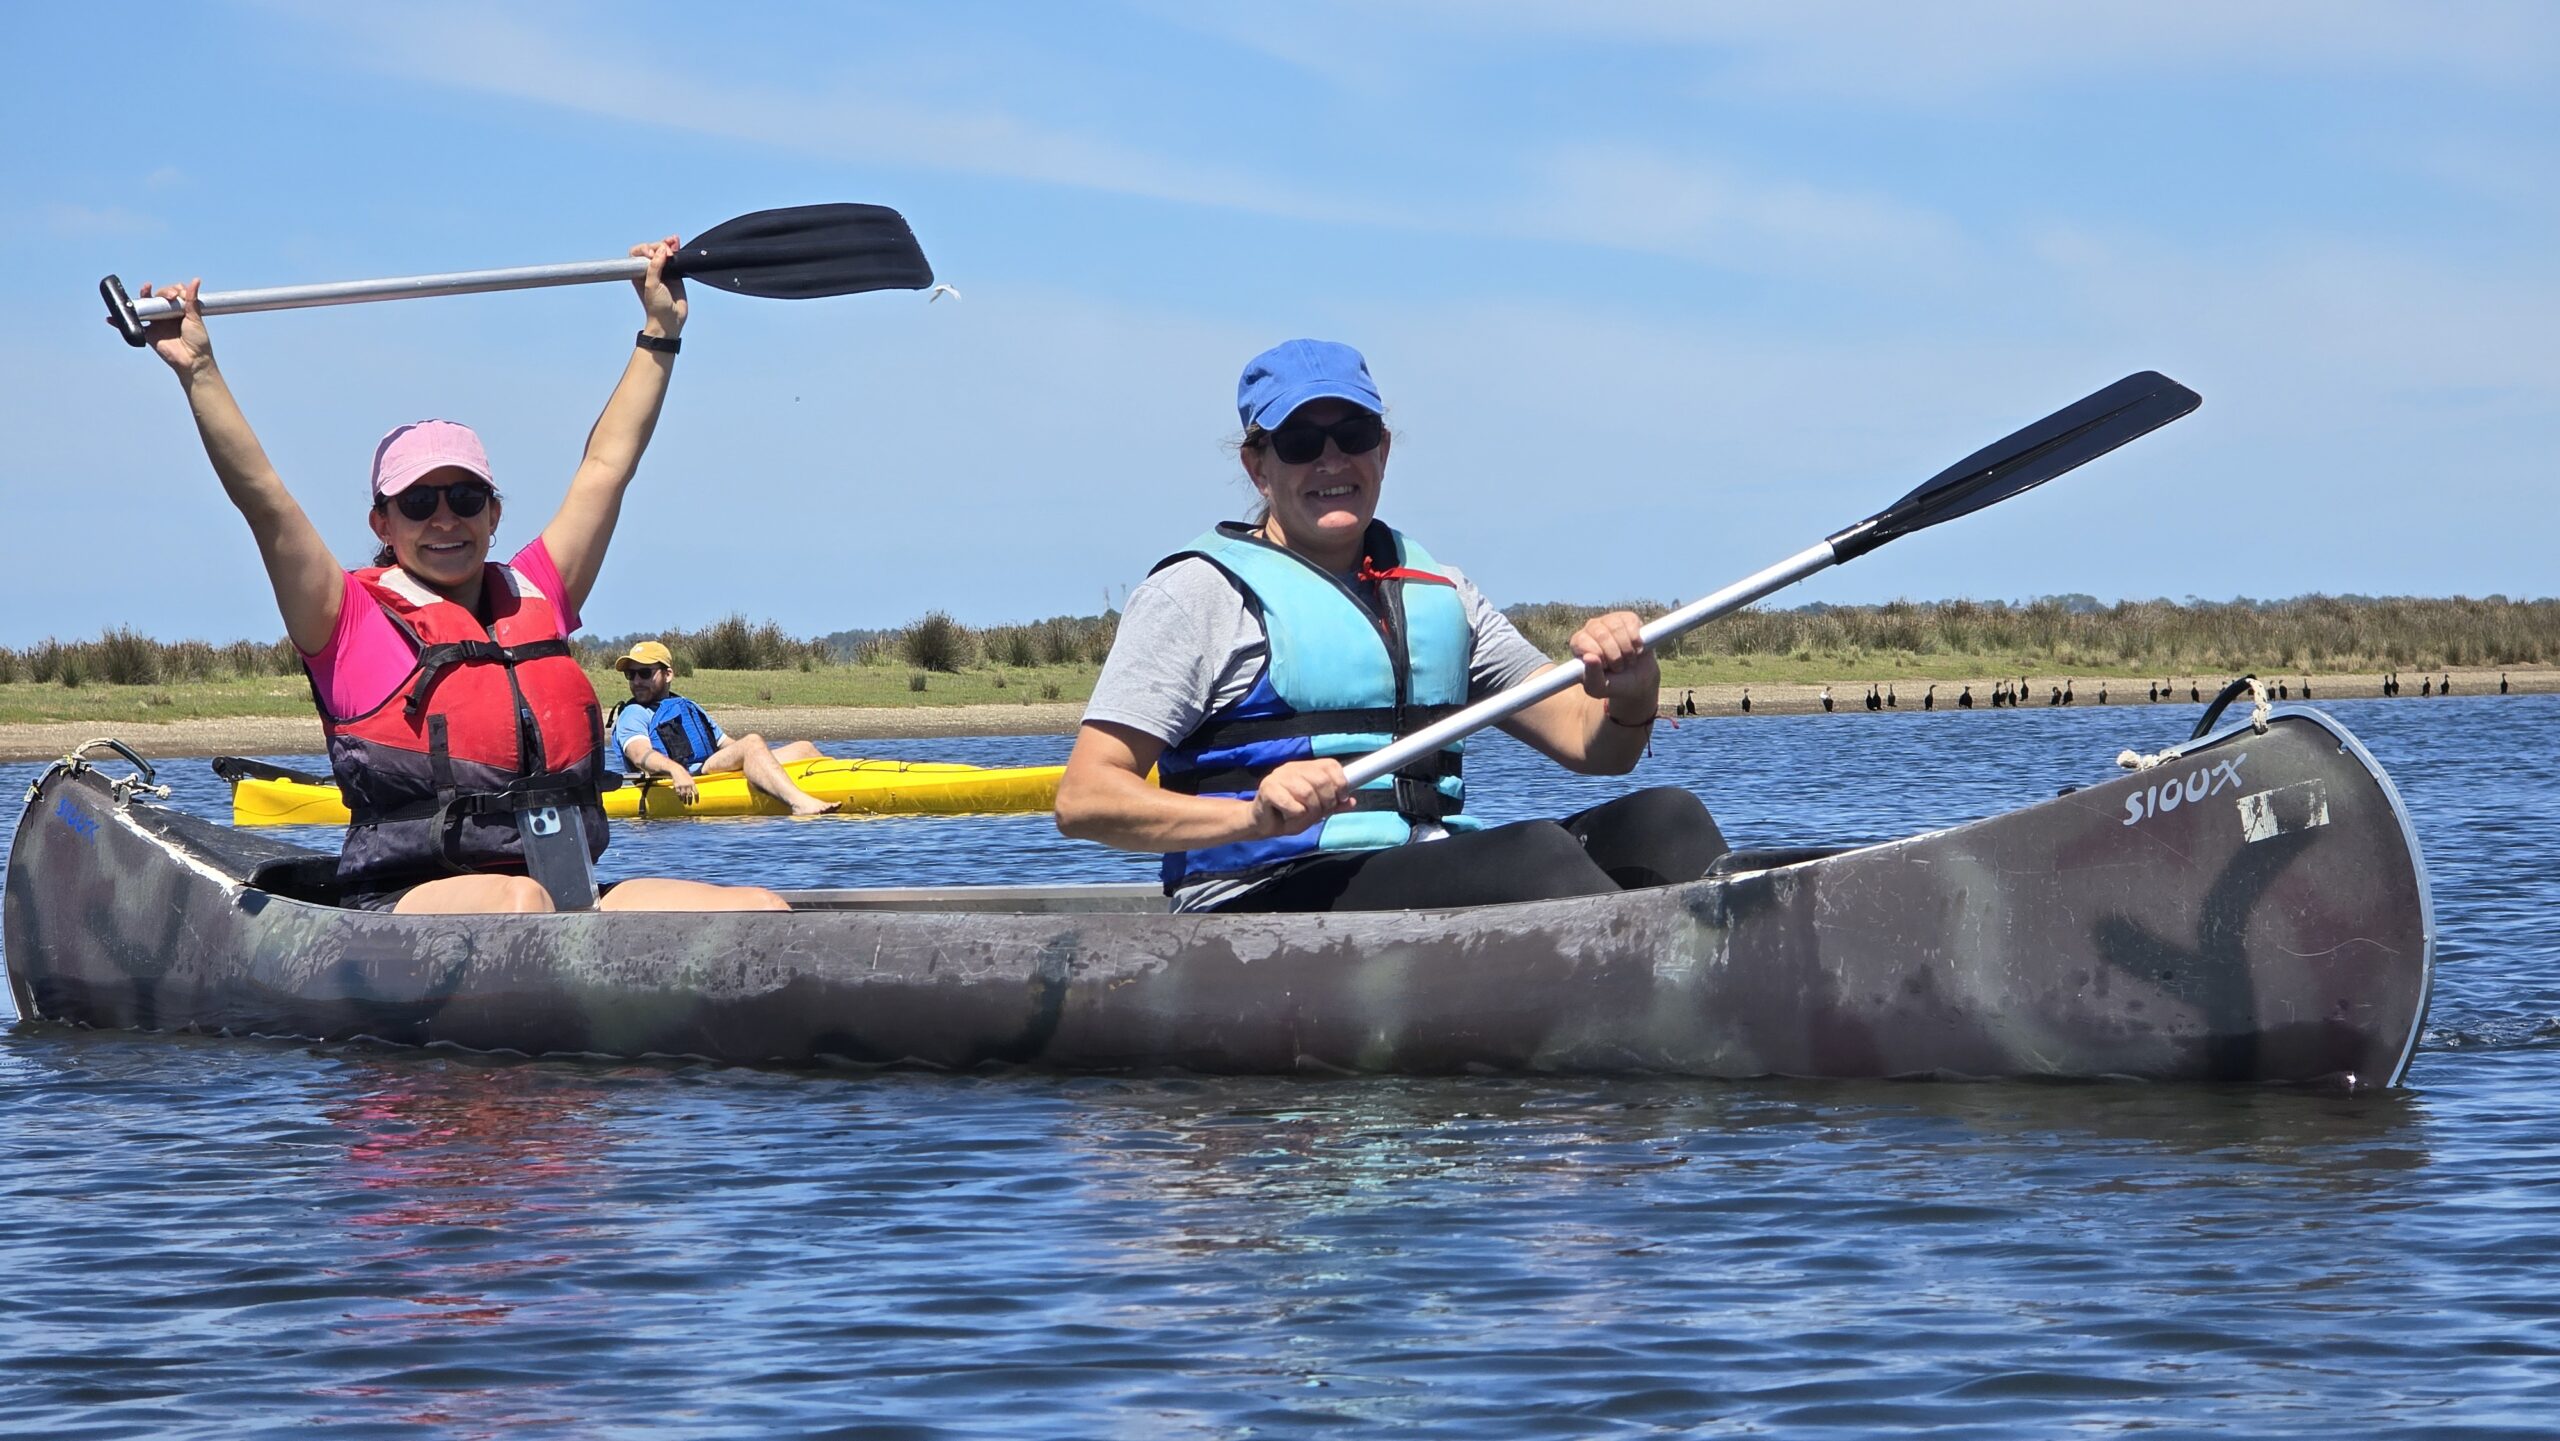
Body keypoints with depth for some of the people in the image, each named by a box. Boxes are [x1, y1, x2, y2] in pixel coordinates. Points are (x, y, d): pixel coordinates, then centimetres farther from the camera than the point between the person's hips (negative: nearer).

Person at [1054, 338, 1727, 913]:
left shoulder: (1436, 591, 24)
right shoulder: (1202, 590, 5)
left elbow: (1592, 744, 21)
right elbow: (1084, 800, -6)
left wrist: (1631, 693, -4)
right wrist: (1254, 816, -23)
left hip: (1441, 882, 6)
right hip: (1267, 899, -6)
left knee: (1664, 817, -17)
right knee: (1534, 853, -30)